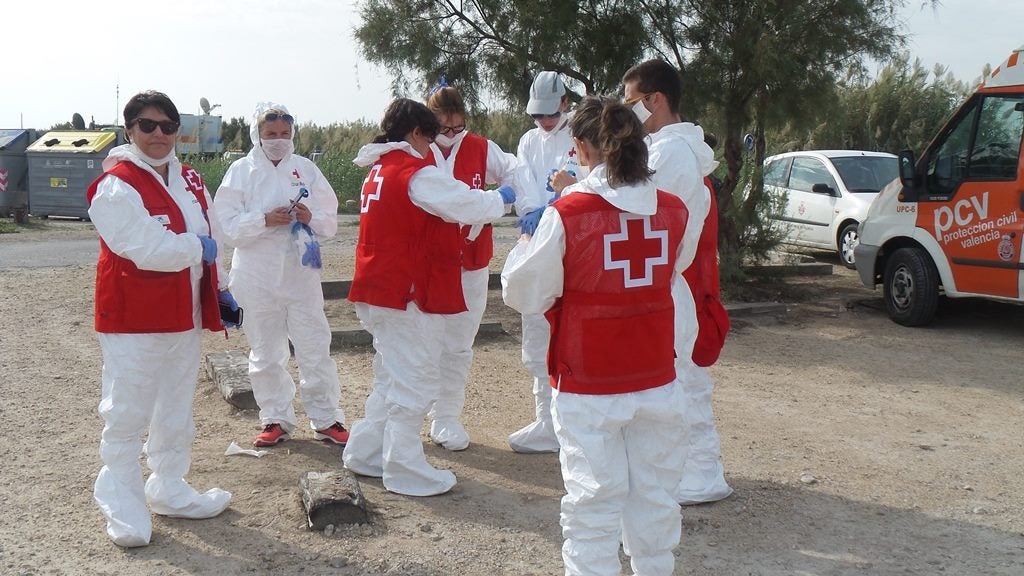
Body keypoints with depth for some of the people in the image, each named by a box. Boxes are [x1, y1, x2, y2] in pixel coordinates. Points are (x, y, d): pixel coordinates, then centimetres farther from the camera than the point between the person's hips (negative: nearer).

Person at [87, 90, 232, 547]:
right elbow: (149, 249, -25)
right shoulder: (116, 187, -14)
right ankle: (123, 509, 11)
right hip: (132, 320, -8)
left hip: (183, 316, 8)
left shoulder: (189, 181, 11)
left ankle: (170, 491, 32)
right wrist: (197, 248, -12)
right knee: (126, 415, -1)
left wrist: (218, 290, 15)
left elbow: (208, 240, 19)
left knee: (176, 412, 17)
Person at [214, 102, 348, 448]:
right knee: (266, 354, 10)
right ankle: (276, 420, 24)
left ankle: (326, 419, 15)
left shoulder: (306, 169, 4)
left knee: (315, 350, 4)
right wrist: (265, 220, -23)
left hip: (301, 274, 1)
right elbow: (229, 224, -8)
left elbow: (330, 220, 4)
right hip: (258, 276, -1)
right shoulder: (241, 171, 0)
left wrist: (312, 218, -17)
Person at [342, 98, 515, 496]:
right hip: (409, 296, -10)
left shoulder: (378, 171, 13)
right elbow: (468, 206, -15)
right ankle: (405, 471, 8)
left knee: (390, 378, 22)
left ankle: (366, 453, 28)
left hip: (378, 291, 10)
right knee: (414, 383, 0)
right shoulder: (417, 173, -17)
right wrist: (501, 199, 4)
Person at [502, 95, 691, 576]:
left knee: (593, 501, 5)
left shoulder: (567, 214, -15)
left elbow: (526, 295, -7)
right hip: (658, 383, 4)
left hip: (588, 390, -4)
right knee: (656, 496, 17)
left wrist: (526, 244, 11)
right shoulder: (673, 211, -3)